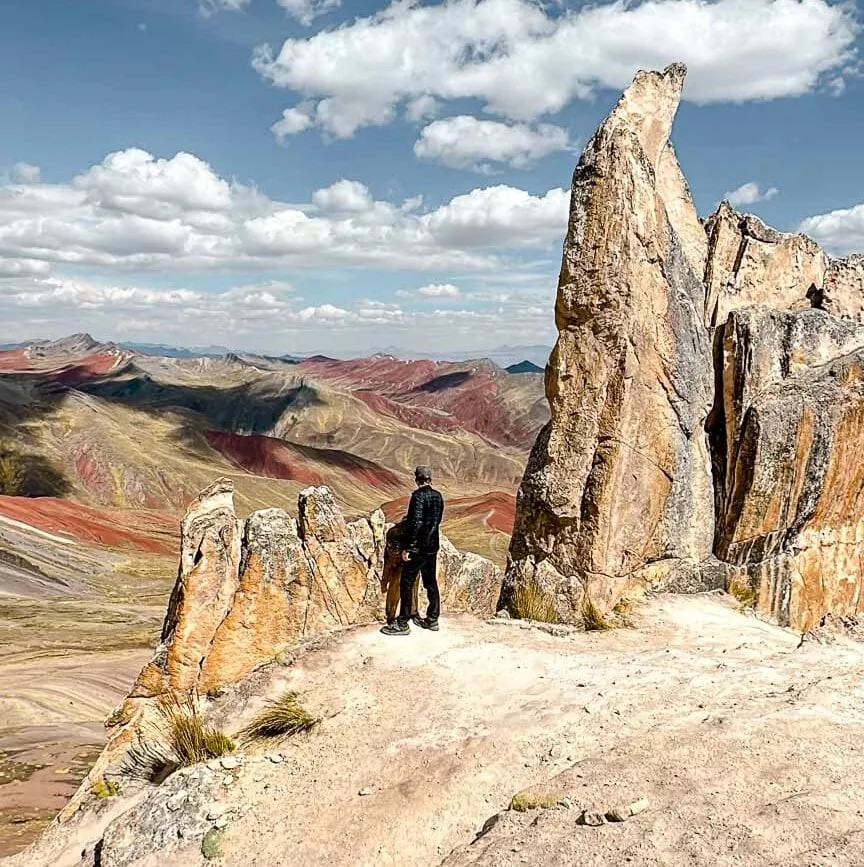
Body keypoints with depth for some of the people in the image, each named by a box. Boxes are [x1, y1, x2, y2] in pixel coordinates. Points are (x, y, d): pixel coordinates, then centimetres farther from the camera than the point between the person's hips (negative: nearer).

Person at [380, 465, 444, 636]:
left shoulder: (418, 495, -16)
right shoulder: (438, 496, 6)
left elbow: (416, 522, -23)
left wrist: (407, 547, -20)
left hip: (417, 547, -8)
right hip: (432, 548, 8)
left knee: (406, 584, -1)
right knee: (431, 583, 16)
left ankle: (403, 624, 2)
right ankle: (432, 619, 24)